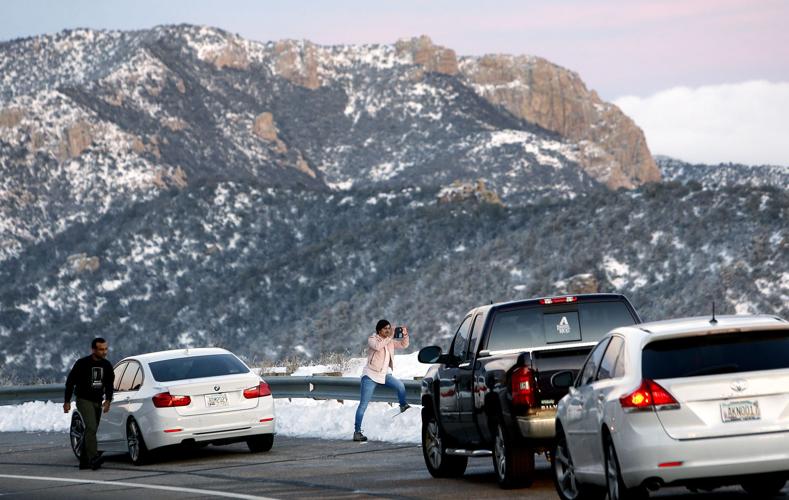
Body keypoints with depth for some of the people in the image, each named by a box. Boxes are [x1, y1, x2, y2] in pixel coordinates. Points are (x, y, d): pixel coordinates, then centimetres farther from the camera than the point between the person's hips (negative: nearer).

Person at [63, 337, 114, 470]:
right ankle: (94, 459, -32)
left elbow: (109, 384, 15)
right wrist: (67, 402, -3)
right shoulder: (82, 363, -11)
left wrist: (108, 400, -1)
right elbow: (70, 382, -4)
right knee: (91, 428, -22)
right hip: (84, 400, -6)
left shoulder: (106, 365, 5)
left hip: (97, 402, 6)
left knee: (90, 431, 9)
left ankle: (84, 461, 16)